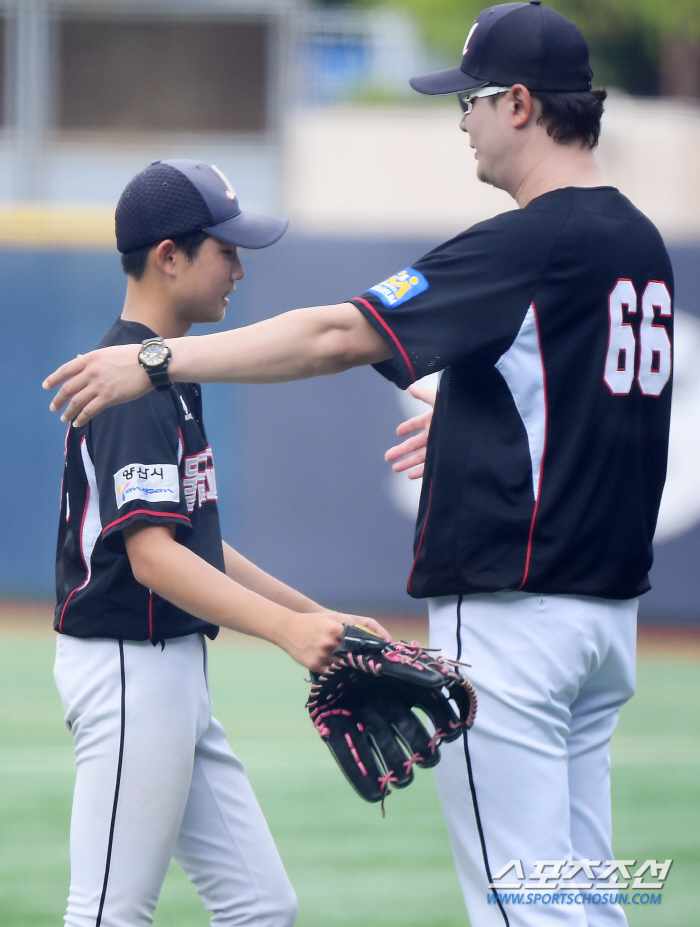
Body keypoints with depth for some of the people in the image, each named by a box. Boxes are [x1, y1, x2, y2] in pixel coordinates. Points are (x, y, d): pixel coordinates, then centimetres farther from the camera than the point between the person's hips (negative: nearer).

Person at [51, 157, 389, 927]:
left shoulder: (165, 375, 16)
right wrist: (286, 630, -37)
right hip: (129, 668, -10)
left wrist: (320, 618, 15)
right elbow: (151, 555, -26)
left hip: (176, 671, 10)